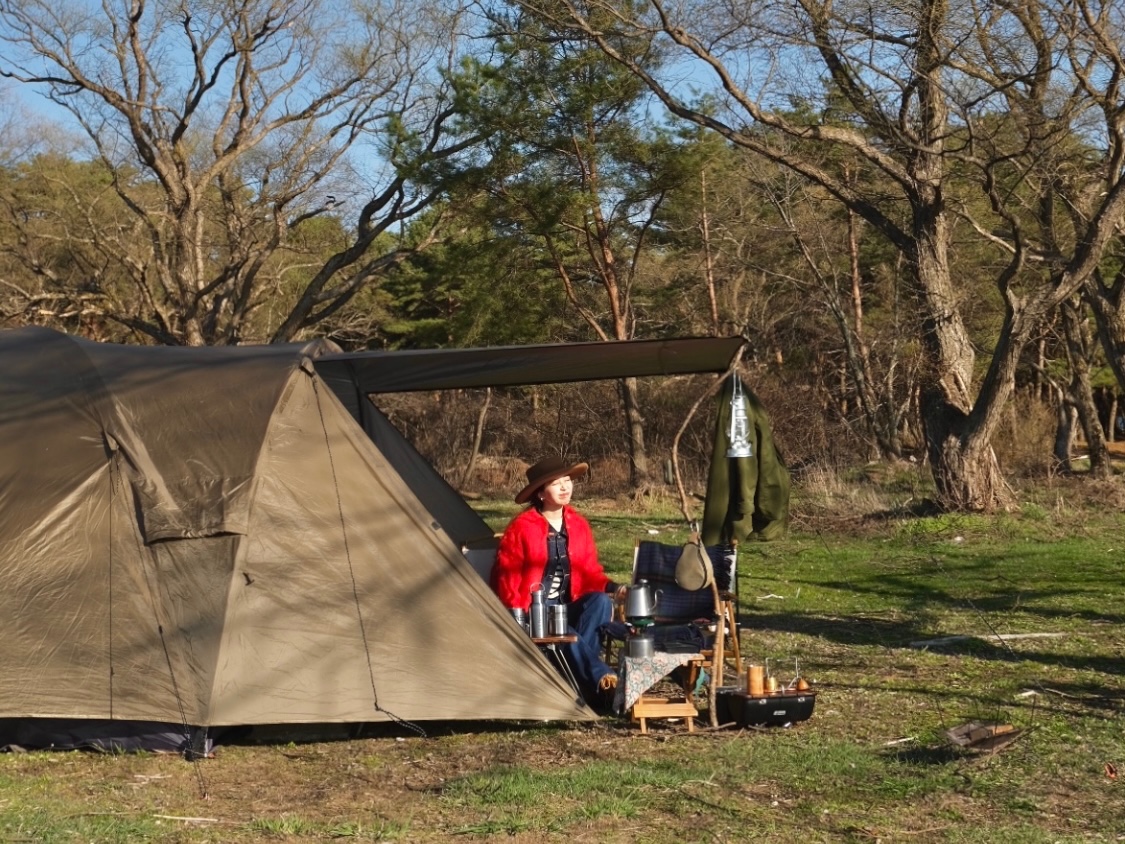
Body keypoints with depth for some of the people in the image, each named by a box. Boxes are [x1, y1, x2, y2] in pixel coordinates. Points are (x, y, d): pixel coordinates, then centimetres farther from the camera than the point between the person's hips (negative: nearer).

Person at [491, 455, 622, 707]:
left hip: (568, 608, 5)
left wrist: (611, 587, -9)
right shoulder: (521, 528, -6)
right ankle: (602, 680, -43)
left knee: (601, 601, -28)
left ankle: (585, 680, -34)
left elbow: (591, 572, 12)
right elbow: (506, 577, -3)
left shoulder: (579, 526, 8)